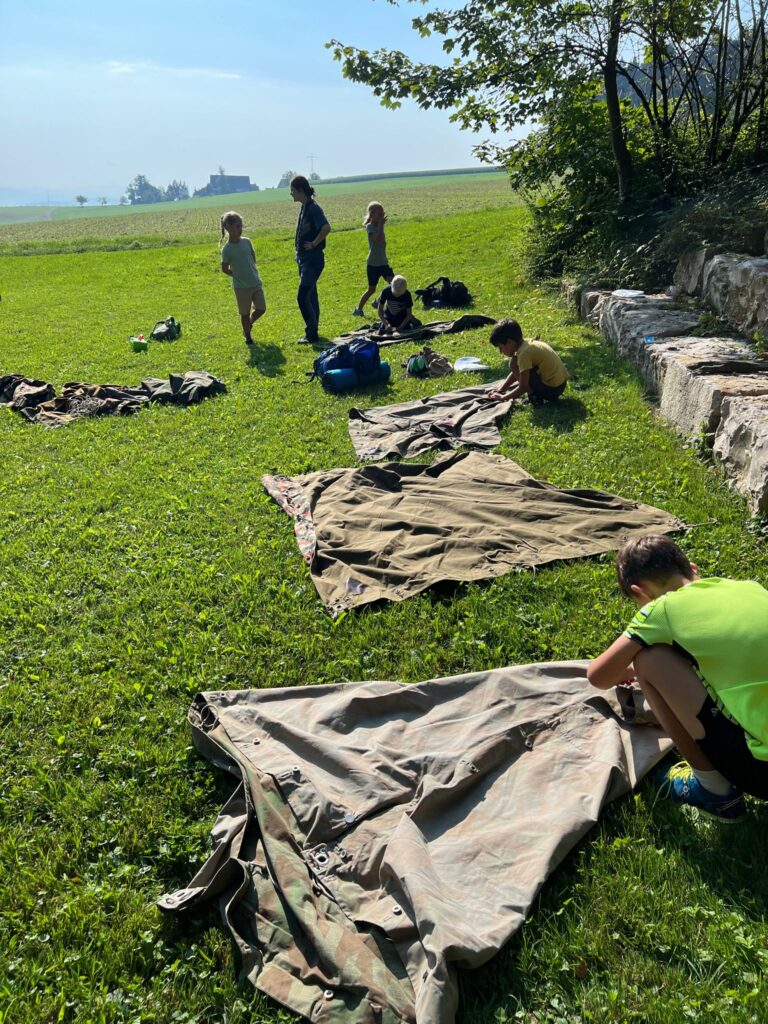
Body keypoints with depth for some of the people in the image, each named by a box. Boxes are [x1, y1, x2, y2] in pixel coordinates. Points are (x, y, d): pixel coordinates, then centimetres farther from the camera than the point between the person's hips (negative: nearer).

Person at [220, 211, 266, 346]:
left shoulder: (247, 241, 0)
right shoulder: (227, 249, -13)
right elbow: (224, 269, -5)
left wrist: (250, 273, 9)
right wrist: (238, 276, -1)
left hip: (256, 283, 5)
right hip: (241, 287, -4)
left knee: (261, 309, 5)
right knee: (245, 313, 6)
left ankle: (249, 324, 33)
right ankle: (247, 336, 26)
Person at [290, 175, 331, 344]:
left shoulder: (313, 209, -17)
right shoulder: (304, 208, 12)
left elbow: (326, 228, -32)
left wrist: (314, 243, -21)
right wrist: (299, 252, 13)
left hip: (313, 259, -10)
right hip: (304, 259, 10)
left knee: (302, 297, -11)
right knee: (310, 296, 14)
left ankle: (311, 334, -3)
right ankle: (312, 332, 22)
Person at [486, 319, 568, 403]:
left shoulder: (524, 352, -18)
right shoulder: (527, 344, 8)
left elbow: (523, 388, -19)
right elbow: (516, 373, 19)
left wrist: (502, 397, -8)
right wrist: (499, 390, 13)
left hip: (551, 388, -9)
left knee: (514, 363, -11)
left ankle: (535, 396, -6)